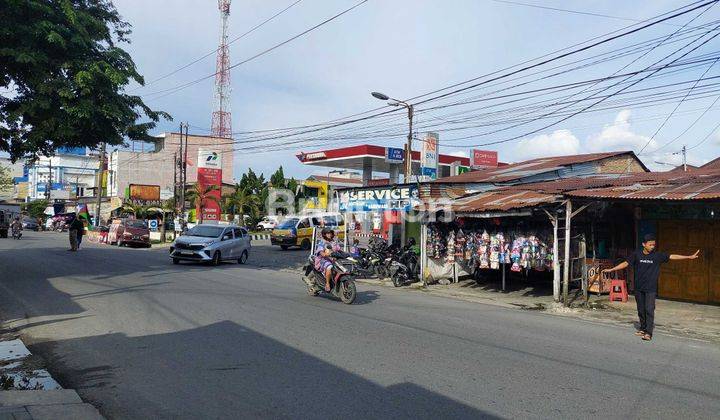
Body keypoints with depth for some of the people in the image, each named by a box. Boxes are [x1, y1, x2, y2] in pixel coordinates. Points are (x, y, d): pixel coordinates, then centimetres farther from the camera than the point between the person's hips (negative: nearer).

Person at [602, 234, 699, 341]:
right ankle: (642, 328, 25)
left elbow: (672, 256, -2)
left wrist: (689, 257, -6)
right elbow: (625, 263, 3)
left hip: (651, 289, -2)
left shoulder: (657, 255, -3)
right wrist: (611, 270, 0)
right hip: (639, 288, 2)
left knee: (649, 310, -8)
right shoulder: (637, 254, -1)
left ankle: (648, 333, -6)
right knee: (641, 310, 10)